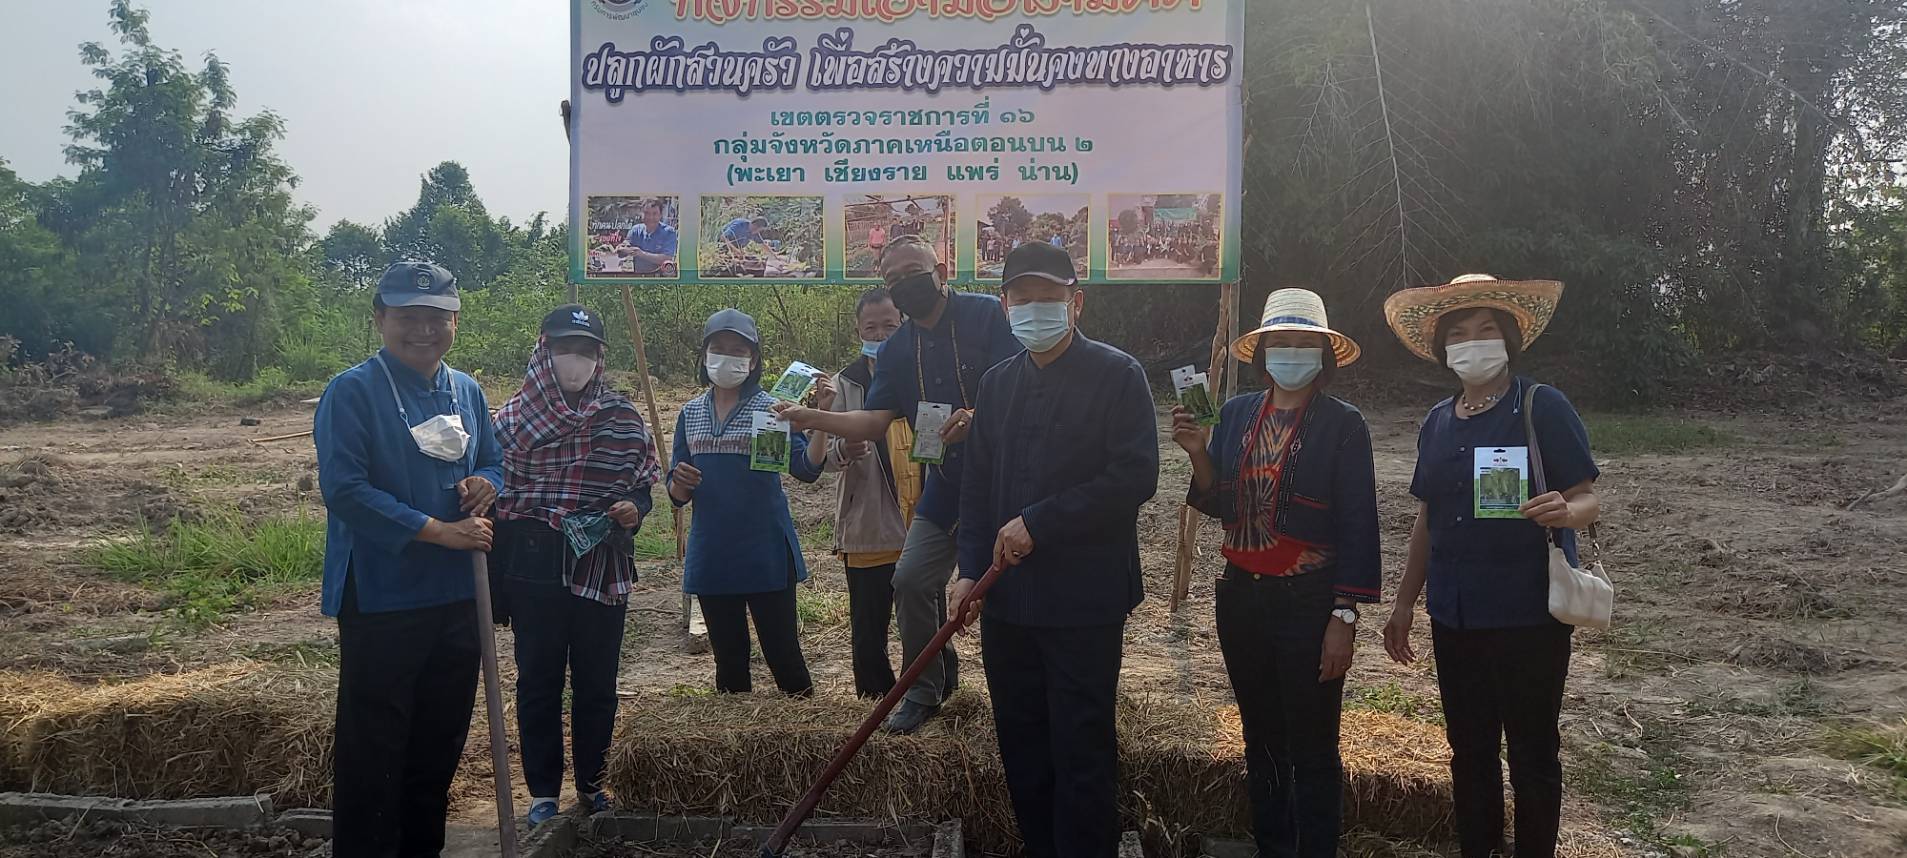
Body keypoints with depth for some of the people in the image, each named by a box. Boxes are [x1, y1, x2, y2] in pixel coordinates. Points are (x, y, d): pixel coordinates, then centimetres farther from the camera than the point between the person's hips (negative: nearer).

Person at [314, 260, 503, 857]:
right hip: (382, 600, -6)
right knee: (374, 749, 2)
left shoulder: (467, 392, 9)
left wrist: (485, 484, -5)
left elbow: (492, 462, 19)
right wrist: (440, 531, -20)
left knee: (440, 740, 17)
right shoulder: (352, 392, -11)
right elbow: (345, 490, -19)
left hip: (457, 596, 7)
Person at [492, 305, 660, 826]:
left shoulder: (623, 417, 2)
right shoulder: (512, 418, 0)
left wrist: (633, 509, -12)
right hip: (534, 570, -1)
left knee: (598, 683, 11)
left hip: (603, 569, 1)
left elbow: (644, 485, 12)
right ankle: (543, 792, 20)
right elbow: (496, 500, 3)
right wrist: (495, 582, 1)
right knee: (539, 682, 7)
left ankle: (591, 783, 28)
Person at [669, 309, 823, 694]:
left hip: (765, 553, -4)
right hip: (712, 557, 4)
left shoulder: (771, 409, -4)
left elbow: (806, 469, -16)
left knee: (782, 652, 0)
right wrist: (679, 482, -13)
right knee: (728, 661, 16)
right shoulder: (691, 413, 8)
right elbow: (678, 495, 11)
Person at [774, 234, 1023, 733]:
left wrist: (979, 417, -34)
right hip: (946, 485, 6)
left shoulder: (987, 315, -9)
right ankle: (926, 690, 19)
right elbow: (874, 421, 3)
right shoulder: (898, 349, 10)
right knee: (911, 580, 0)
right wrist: (814, 419, -10)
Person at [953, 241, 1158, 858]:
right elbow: (976, 485, 14)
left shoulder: (1117, 375, -5)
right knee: (1022, 749, 13)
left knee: (1082, 752, 1)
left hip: (1084, 600, -5)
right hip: (1007, 598, 6)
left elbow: (1135, 478, -14)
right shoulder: (997, 384, 13)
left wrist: (1038, 523, -16)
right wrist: (971, 569, 2)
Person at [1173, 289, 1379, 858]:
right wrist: (1198, 453, -8)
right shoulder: (1236, 414, 4)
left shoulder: (1343, 425, -9)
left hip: (1308, 602, -5)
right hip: (1242, 597, 5)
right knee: (1261, 739, 18)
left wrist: (1343, 618, -13)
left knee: (1312, 749, 4)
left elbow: (1358, 528, -10)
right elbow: (1220, 506, 9)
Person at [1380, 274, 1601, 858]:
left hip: (1528, 613, -5)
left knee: (1532, 753, 6)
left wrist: (1565, 512, -33)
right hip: (1455, 614, 5)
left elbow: (1590, 499, -10)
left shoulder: (1543, 406, -8)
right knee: (1469, 749, 14)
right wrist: (1404, 603, 14)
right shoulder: (1438, 422, 9)